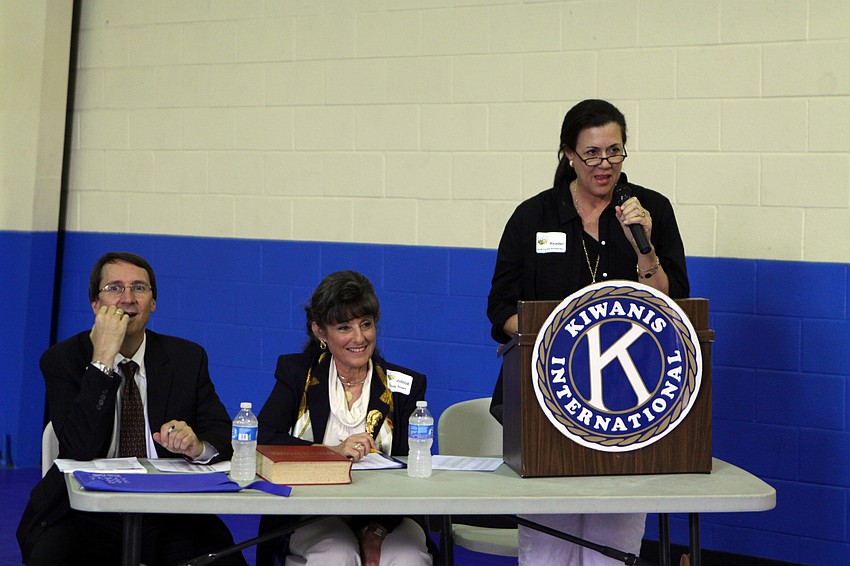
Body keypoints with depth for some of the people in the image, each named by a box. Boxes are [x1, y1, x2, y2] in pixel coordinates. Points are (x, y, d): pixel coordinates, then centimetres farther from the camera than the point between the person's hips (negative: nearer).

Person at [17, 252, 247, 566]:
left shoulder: (188, 358, 8)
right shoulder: (61, 360, 1)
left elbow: (224, 439, 4)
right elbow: (82, 449, -13)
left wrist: (197, 445, -20)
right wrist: (103, 358, -18)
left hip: (169, 515, 2)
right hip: (87, 514, -1)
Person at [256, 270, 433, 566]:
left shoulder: (405, 386, 6)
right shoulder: (297, 373, 7)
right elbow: (262, 439, -8)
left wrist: (377, 530, -18)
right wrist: (332, 451, -20)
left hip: (385, 515, 1)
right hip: (312, 515, -1)